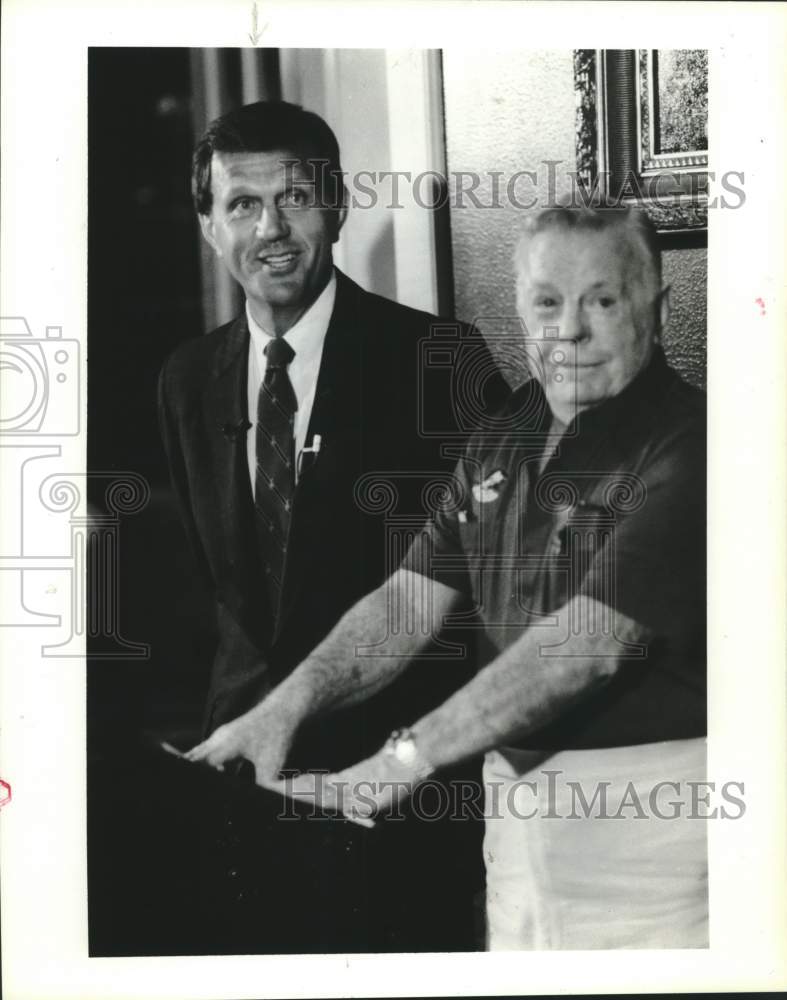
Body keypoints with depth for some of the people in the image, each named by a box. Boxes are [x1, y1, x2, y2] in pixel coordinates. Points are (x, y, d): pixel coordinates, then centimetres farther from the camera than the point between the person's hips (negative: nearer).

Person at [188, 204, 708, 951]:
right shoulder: (503, 439, 9)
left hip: (652, 802, -6)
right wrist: (290, 700, -11)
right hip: (517, 789, 6)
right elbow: (412, 597, 4)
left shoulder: (687, 446, -16)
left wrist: (412, 753, -25)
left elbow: (591, 641, -24)